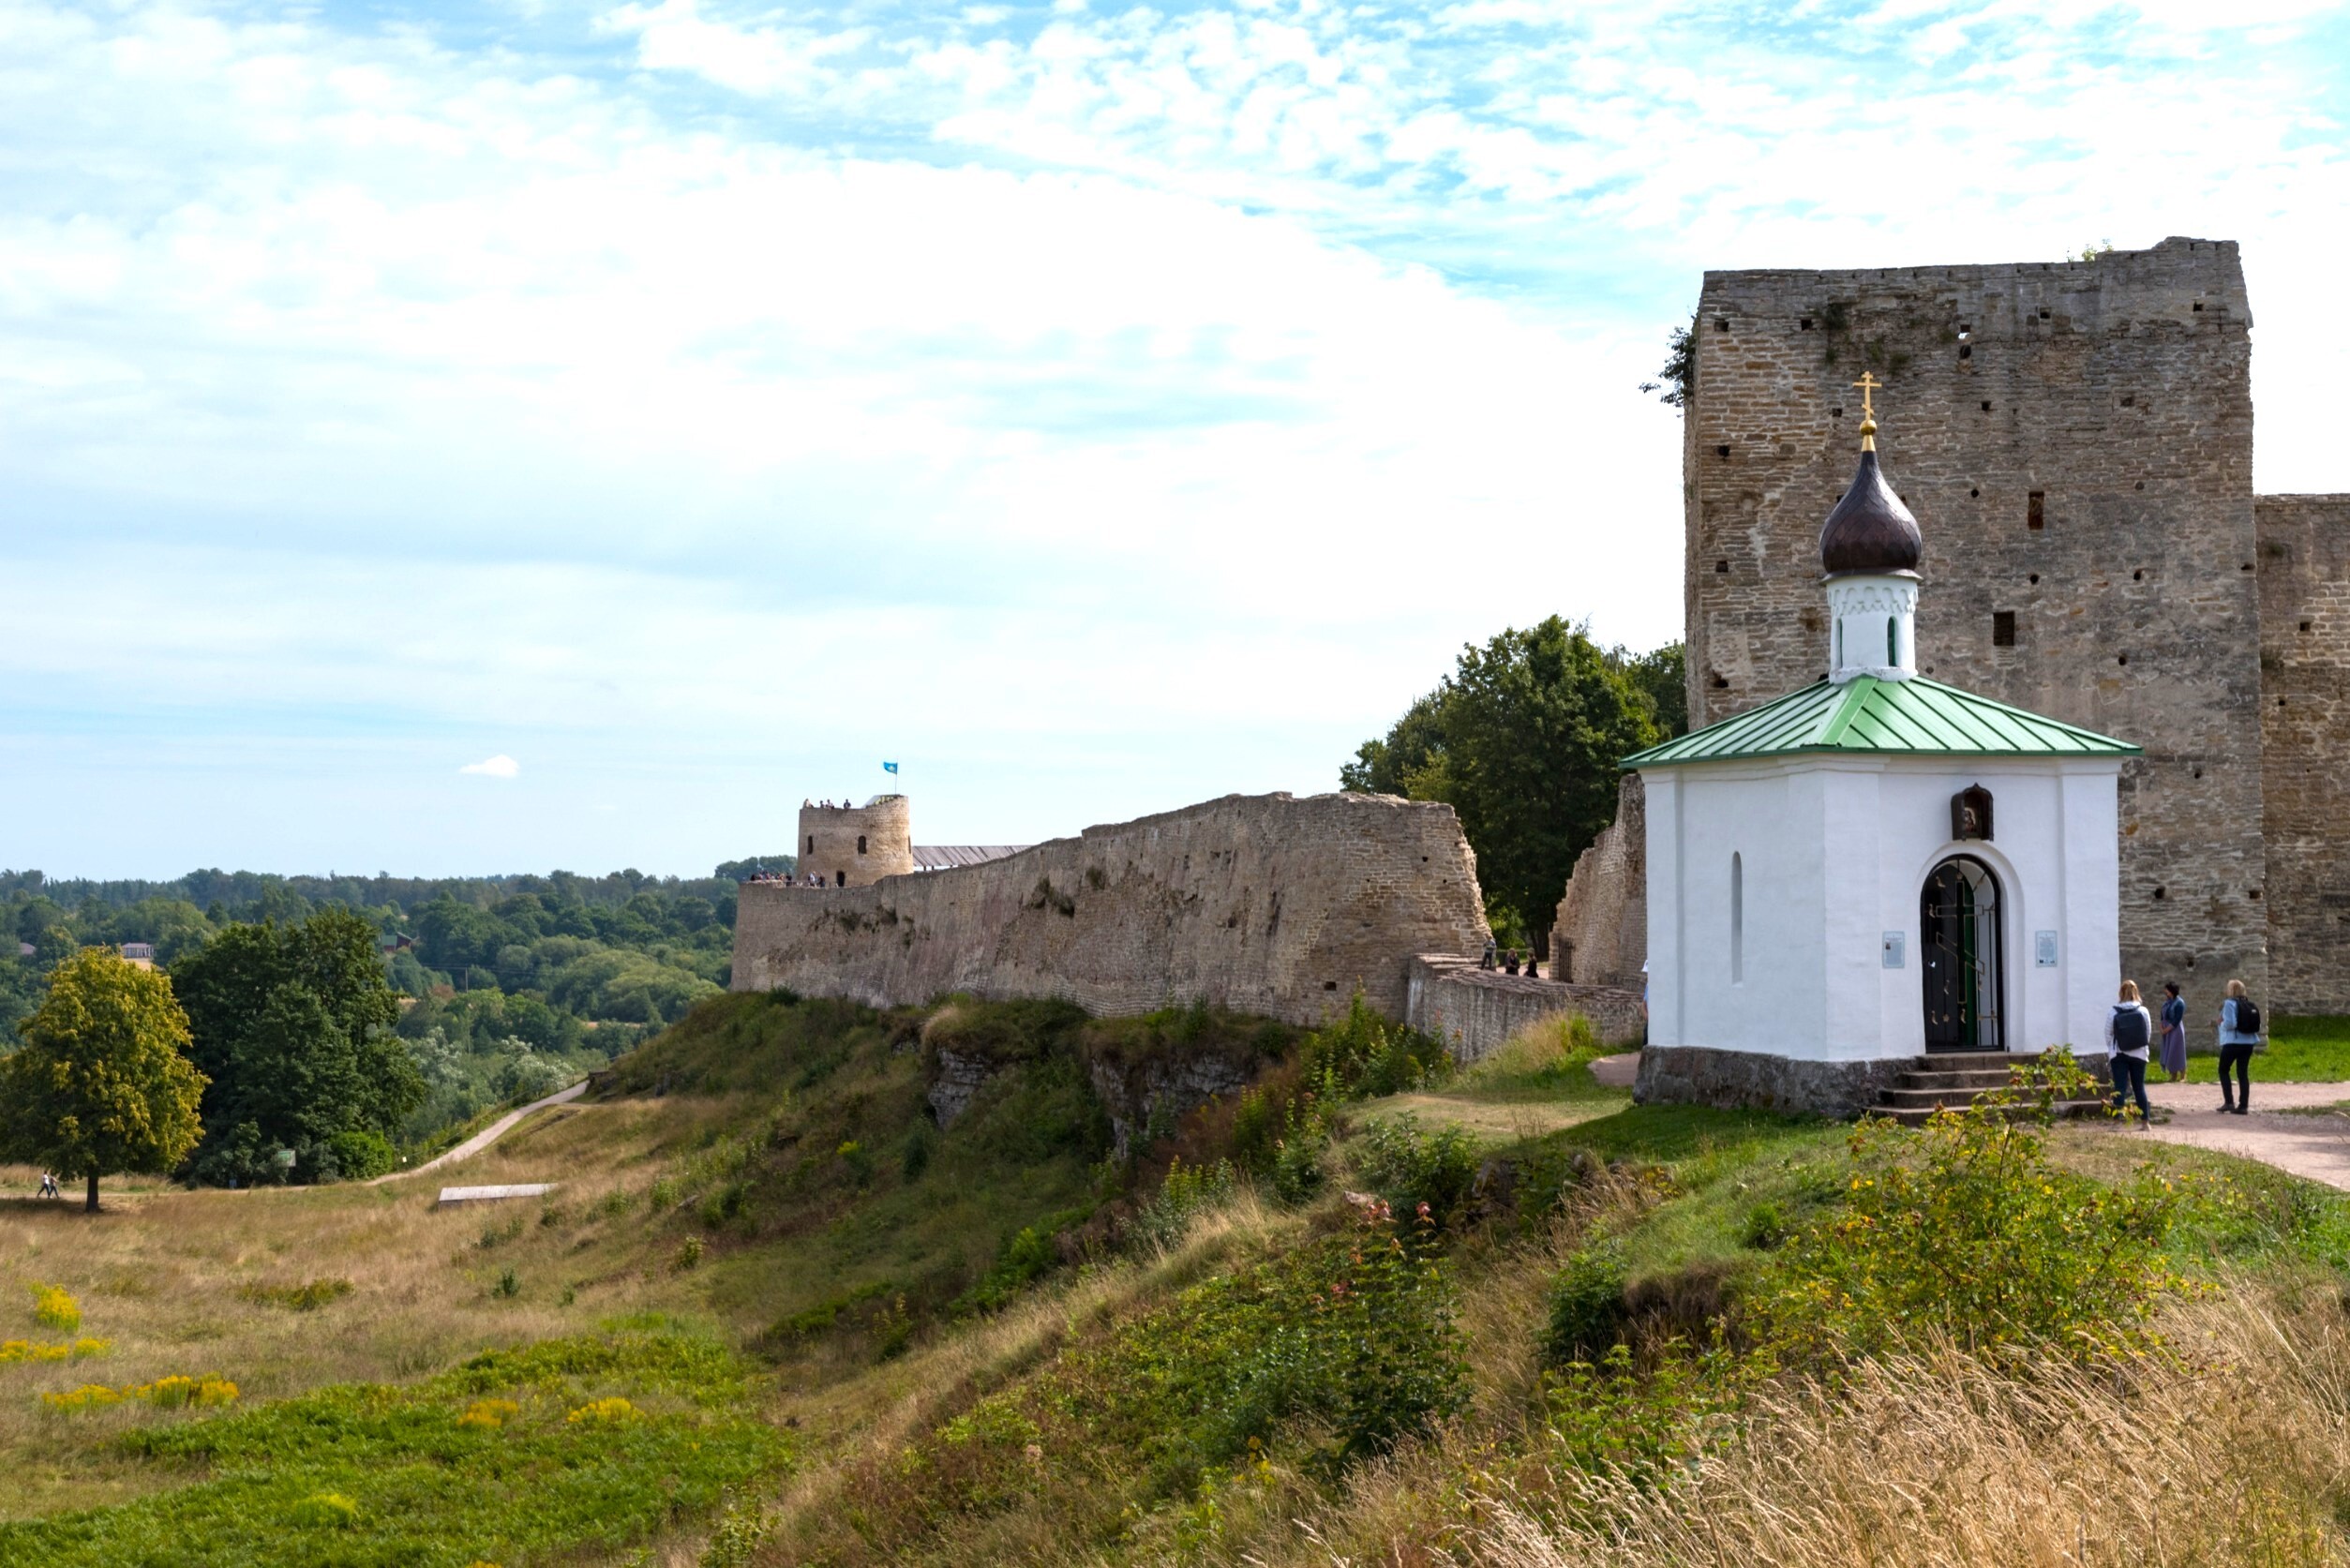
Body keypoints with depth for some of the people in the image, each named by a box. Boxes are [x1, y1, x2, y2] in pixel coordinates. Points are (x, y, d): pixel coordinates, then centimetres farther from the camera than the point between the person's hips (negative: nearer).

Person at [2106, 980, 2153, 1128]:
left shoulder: (2113, 1013, -8)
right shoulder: (2142, 1011, -6)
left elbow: (2108, 1034, -2)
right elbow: (2149, 1032, 1)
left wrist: (2109, 1051, 13)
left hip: (2119, 1055, -1)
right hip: (2139, 1054, 1)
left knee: (2120, 1088, -2)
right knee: (2139, 1087, 12)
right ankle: (2145, 1120, 19)